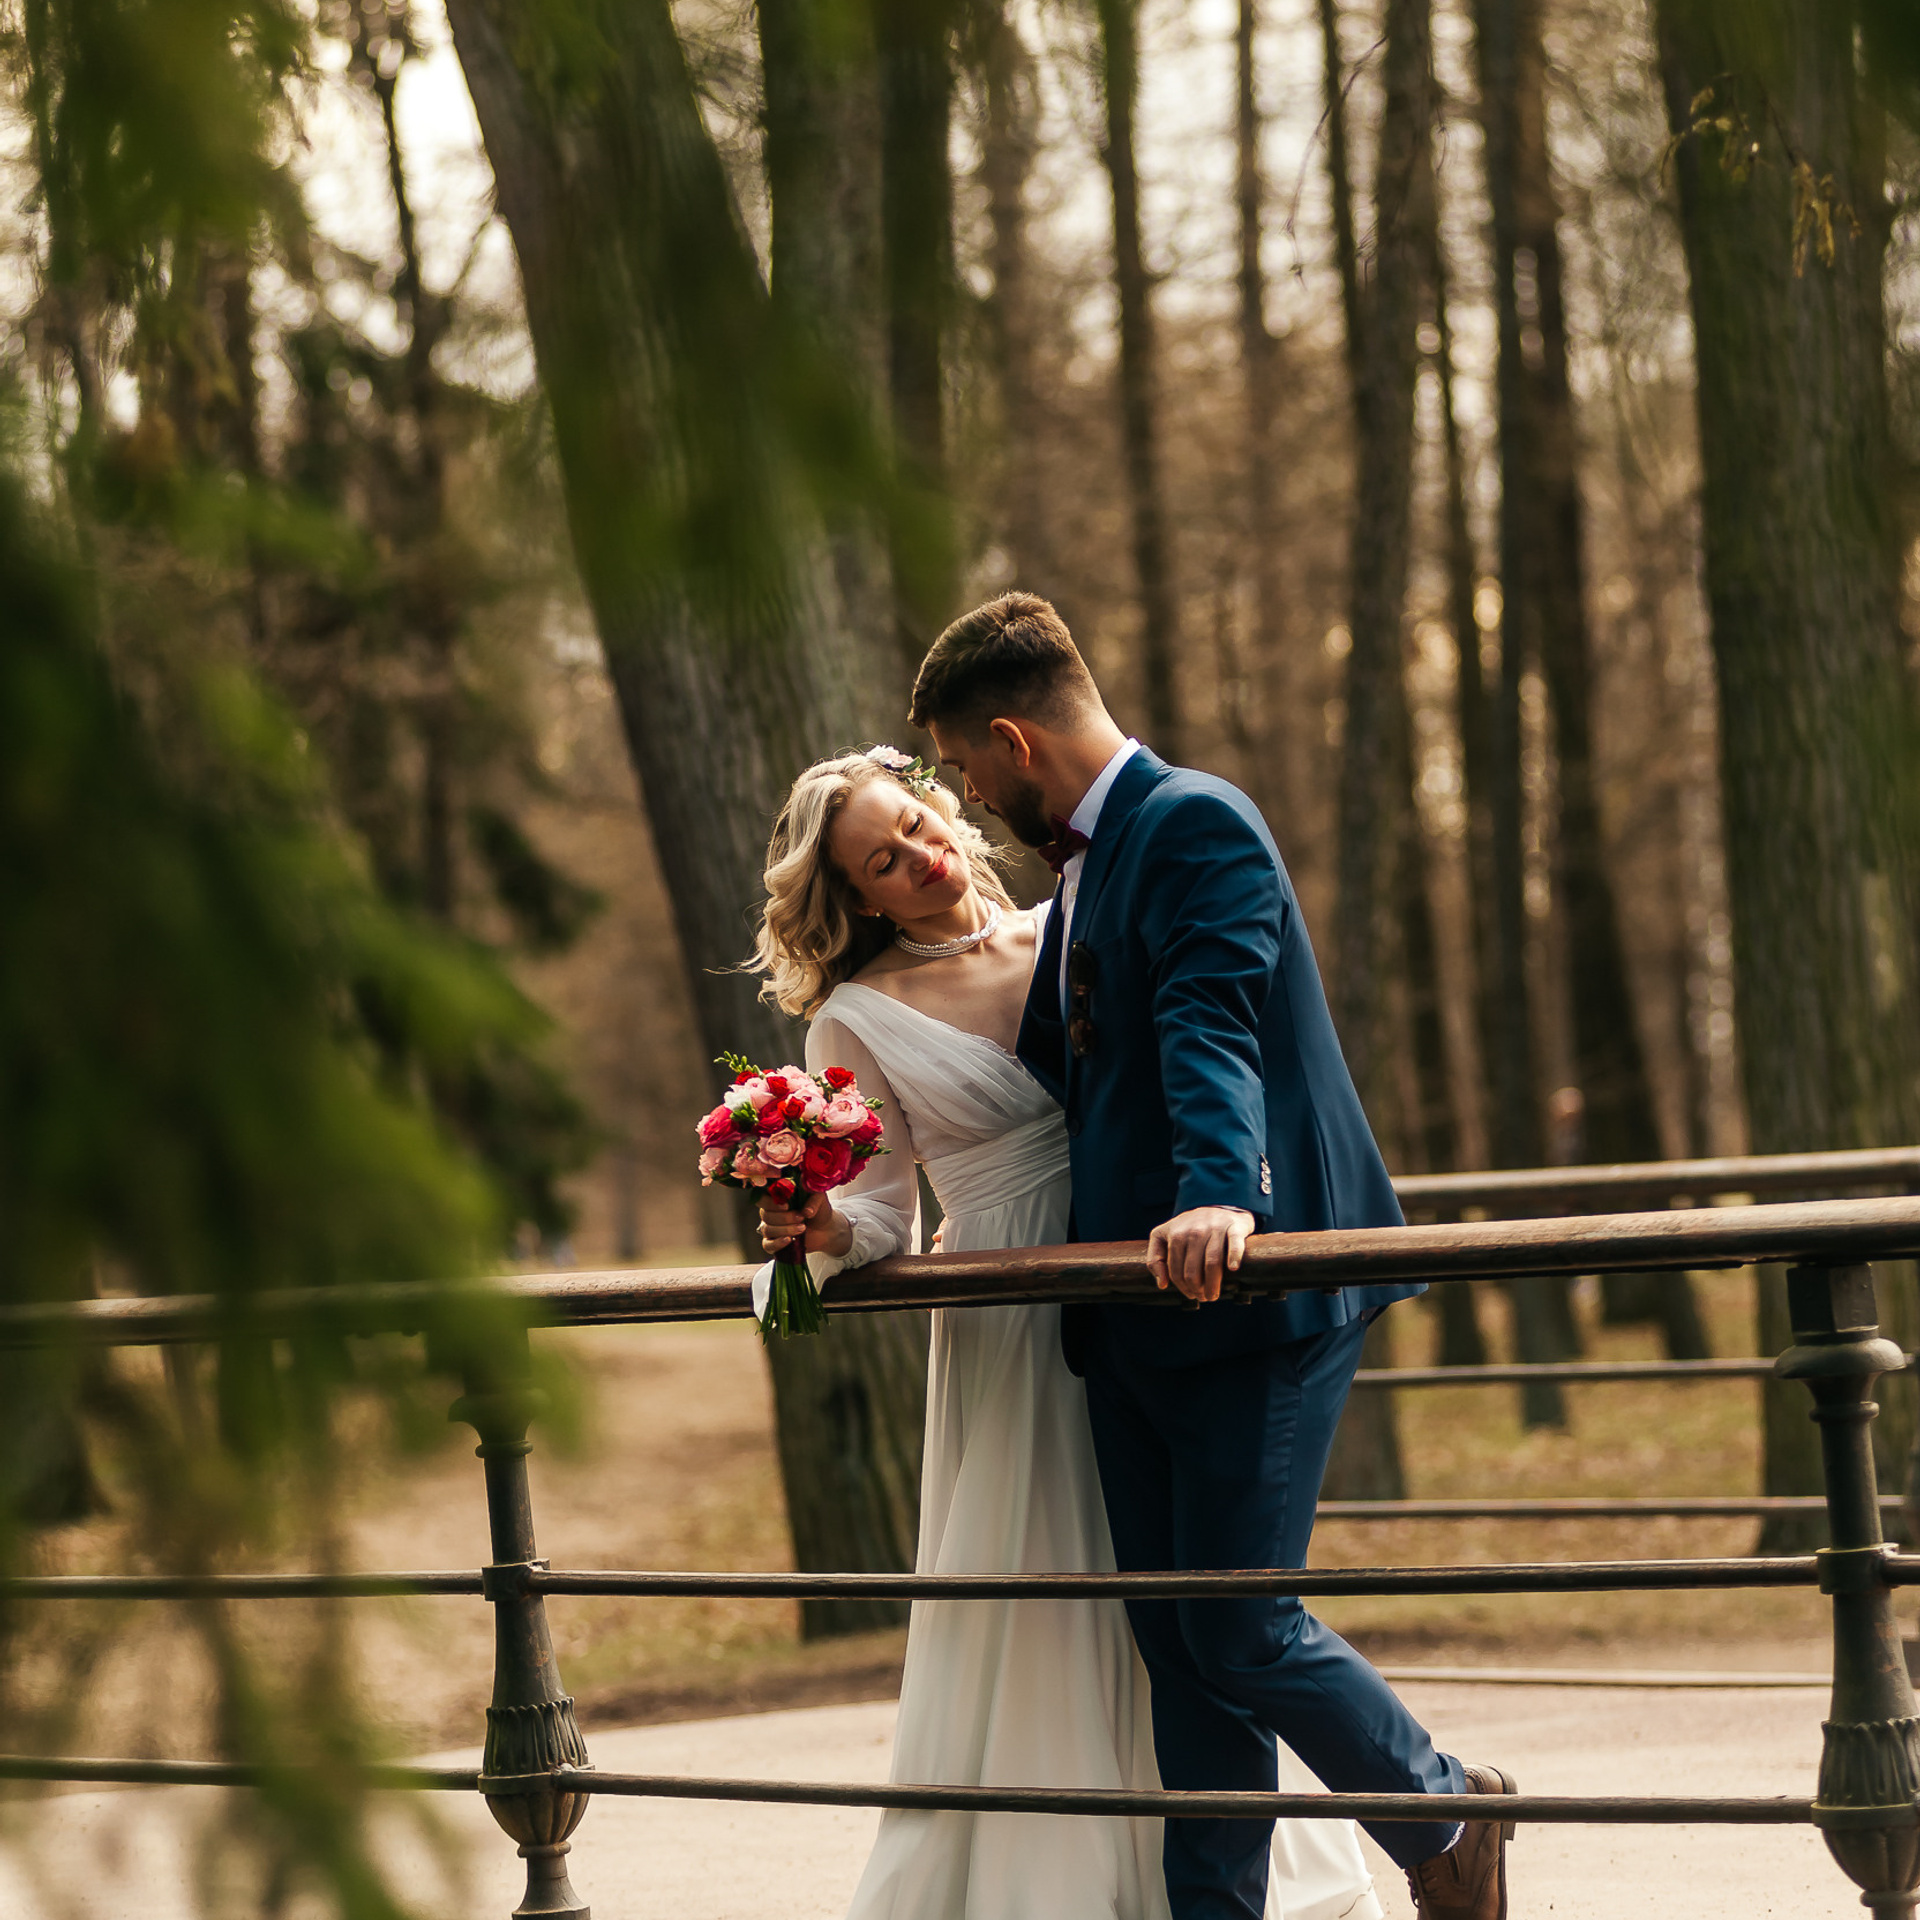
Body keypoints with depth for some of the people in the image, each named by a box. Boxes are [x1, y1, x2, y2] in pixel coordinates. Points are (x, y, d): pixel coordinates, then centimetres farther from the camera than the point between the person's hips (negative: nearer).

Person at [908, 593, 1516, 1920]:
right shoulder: (1086, 862, 19)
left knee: (1239, 1631, -7)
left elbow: (1213, 1029, -26)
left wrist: (1219, 1197, -42)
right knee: (1179, 1650, 8)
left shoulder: (1198, 826, -11)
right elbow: (1064, 1070, 29)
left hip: (1246, 1302, -10)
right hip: (1129, 1316, 10)